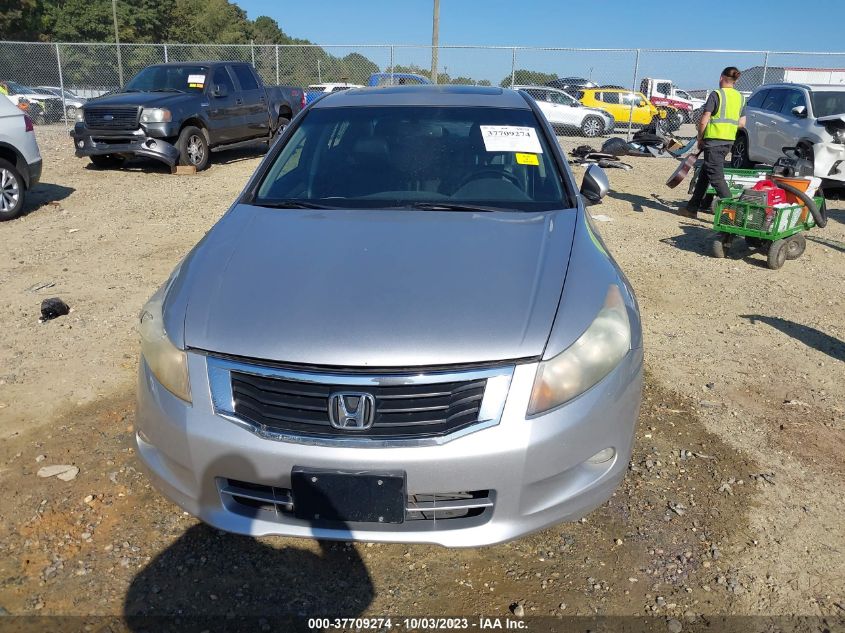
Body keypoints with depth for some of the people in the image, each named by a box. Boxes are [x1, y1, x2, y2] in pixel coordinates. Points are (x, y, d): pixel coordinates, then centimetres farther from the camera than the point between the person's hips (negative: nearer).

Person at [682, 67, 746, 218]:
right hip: (729, 141, 7)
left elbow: (703, 122, -13)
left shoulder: (716, 95, -9)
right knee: (704, 174, 16)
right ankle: (692, 208, 22)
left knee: (716, 177, -7)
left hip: (713, 139, -7)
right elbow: (742, 123, 12)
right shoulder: (740, 98, 11)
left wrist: (700, 139, 0)